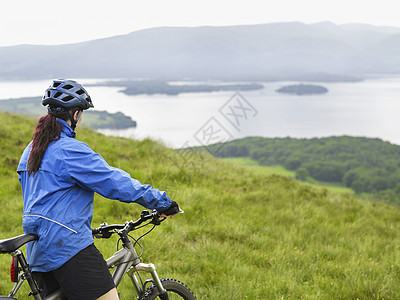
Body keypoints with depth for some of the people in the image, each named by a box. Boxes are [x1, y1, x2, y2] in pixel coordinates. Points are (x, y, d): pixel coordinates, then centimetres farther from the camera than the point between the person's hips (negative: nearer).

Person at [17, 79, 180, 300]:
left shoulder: (30, 151, 15)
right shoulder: (70, 150, -13)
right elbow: (115, 182, -14)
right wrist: (161, 201, -6)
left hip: (38, 251, 10)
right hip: (69, 247, -10)